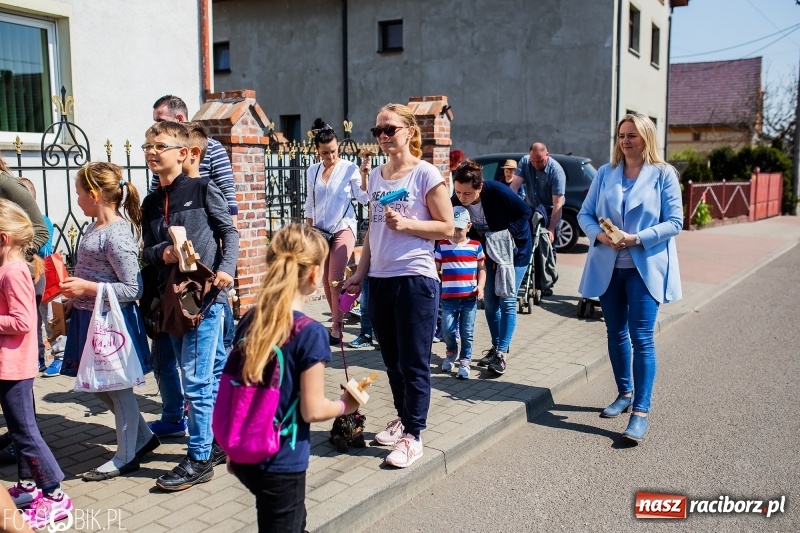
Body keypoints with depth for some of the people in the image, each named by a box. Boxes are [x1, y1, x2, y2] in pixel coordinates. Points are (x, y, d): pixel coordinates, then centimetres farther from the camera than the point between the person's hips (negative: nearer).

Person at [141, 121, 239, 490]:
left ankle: (199, 459, 6)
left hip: (206, 294, -6)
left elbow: (229, 232, -1)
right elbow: (147, 251, 12)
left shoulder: (203, 189, -3)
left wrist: (225, 269, -15)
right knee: (216, 371, 17)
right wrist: (162, 253, -10)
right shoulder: (150, 203, 13)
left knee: (196, 377, -6)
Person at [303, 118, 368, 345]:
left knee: (335, 280, -12)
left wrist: (364, 173, -20)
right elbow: (310, 203, 13)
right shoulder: (312, 171, 7)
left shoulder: (350, 169, -5)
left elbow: (363, 198, -9)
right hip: (320, 230, 5)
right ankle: (336, 322, 20)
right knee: (326, 282, 8)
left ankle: (337, 328, -5)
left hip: (343, 228, -4)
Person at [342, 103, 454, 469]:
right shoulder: (375, 177, 12)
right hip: (380, 280, 7)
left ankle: (413, 437, 11)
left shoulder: (426, 174, -7)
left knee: (414, 363, 1)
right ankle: (403, 419, 33)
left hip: (415, 278, -6)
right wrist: (360, 272, 13)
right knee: (392, 359, 16)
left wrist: (405, 223, -18)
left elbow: (446, 228, -7)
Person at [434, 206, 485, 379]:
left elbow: (482, 268, 9)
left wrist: (480, 286, -5)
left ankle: (464, 361, 15)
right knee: (447, 330, 1)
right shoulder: (442, 246, 4)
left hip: (470, 297, 0)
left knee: (467, 332, 3)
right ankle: (451, 352, 29)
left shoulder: (476, 246, 4)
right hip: (448, 297, 0)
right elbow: (434, 267, 7)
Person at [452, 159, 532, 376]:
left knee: (507, 300, -8)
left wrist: (508, 233, -25)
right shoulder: (456, 202, -18)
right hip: (489, 251, 5)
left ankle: (502, 353, -7)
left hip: (515, 249, -5)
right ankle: (496, 347, 19)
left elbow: (525, 212, -18)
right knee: (489, 301, 6)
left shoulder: (498, 192, -30)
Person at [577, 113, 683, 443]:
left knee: (641, 338, -7)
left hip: (646, 267, -4)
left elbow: (674, 222, -6)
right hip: (608, 266, 4)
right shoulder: (605, 173, 7)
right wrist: (599, 235, -14)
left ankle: (641, 411, -3)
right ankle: (624, 394, 30)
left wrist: (637, 238, -19)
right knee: (616, 334, 13)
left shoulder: (663, 174, -2)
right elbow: (585, 213, 7)